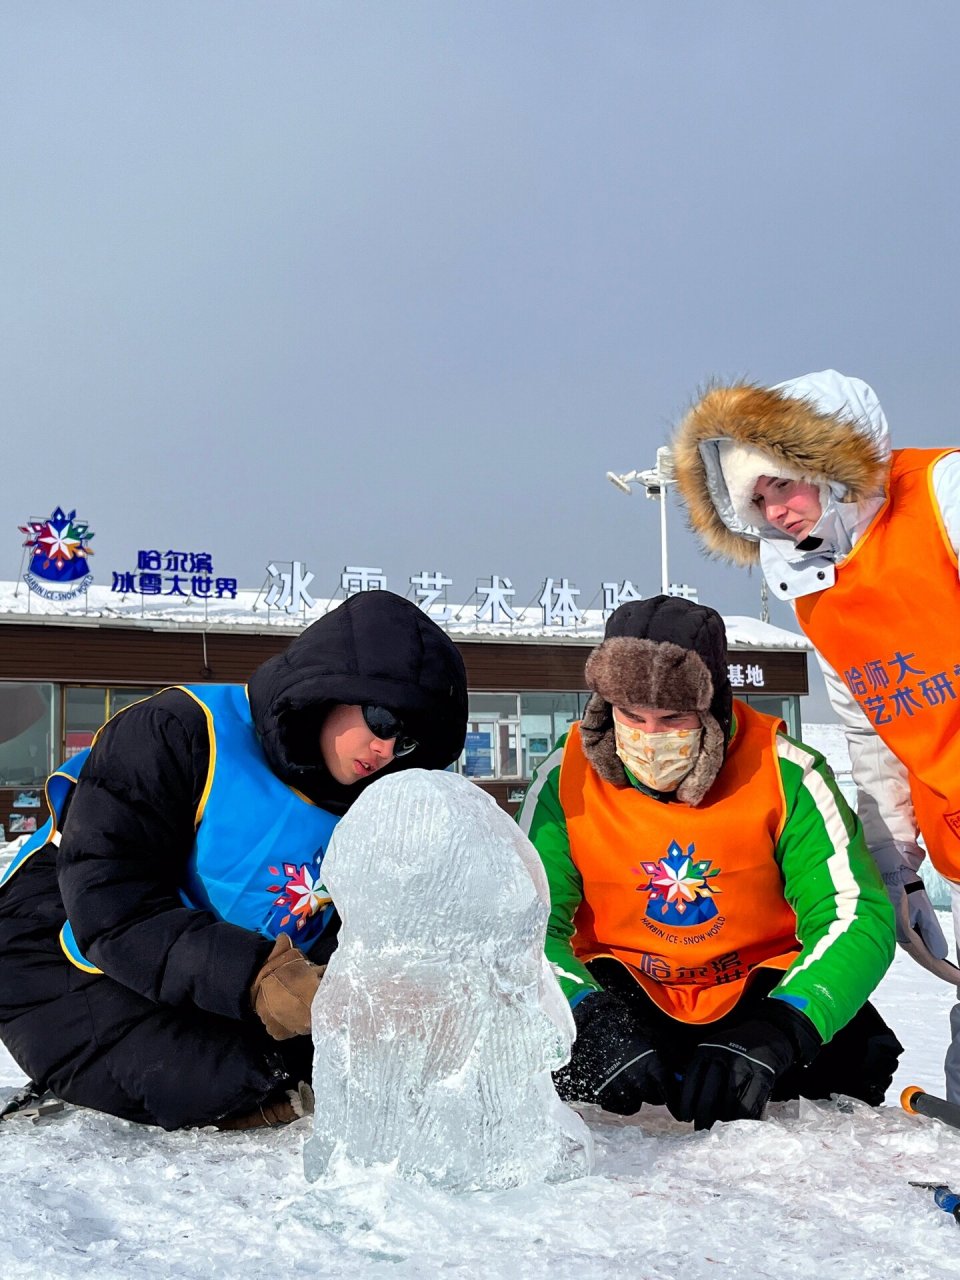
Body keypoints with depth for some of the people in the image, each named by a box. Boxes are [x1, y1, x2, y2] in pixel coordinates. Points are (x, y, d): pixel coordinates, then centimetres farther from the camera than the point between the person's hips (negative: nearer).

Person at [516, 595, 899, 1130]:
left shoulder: (784, 772, -15)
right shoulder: (566, 779, -12)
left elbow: (857, 916, -18)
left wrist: (774, 1033, -35)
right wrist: (591, 1016, -33)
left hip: (764, 990, 0)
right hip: (622, 999, 1)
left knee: (856, 1055, -29)